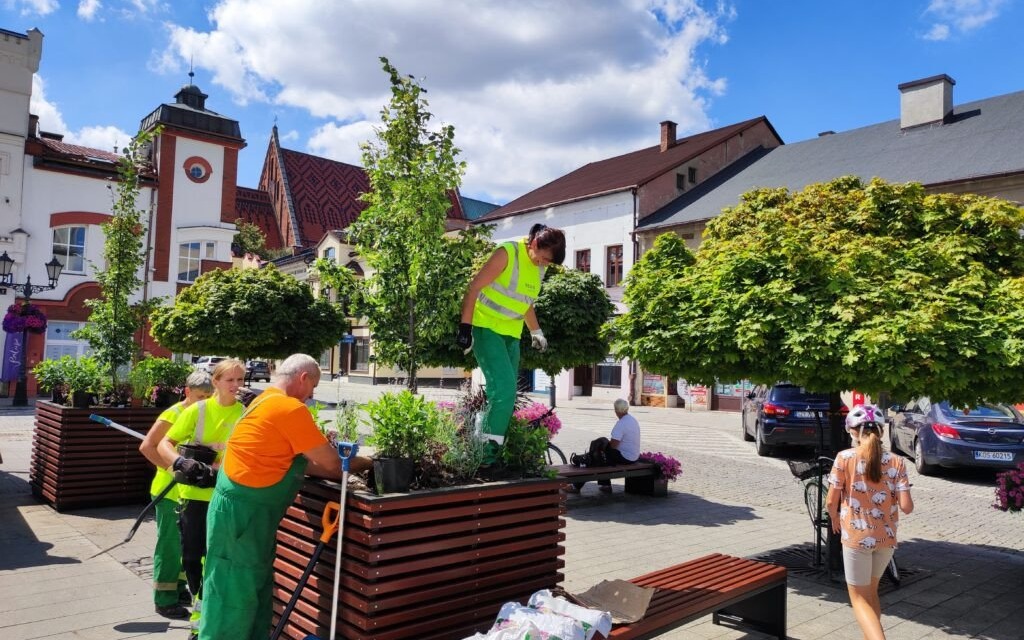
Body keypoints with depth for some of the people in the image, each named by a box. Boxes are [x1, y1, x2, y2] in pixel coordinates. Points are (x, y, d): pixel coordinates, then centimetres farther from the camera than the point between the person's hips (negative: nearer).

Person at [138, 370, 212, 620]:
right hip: (170, 491, -6)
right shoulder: (173, 415, -14)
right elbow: (146, 447, -18)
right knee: (170, 544, 1)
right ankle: (164, 600, 12)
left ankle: (179, 588, 31)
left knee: (186, 542, 15)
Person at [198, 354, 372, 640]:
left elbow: (298, 462, 15)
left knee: (257, 591, 18)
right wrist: (366, 464, 3)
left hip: (247, 510, 10)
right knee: (235, 597, 1)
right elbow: (331, 462, -13)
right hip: (243, 512, -10)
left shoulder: (267, 402, 13)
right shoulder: (289, 408, -19)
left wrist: (338, 473, 9)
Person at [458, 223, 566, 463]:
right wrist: (465, 326, -19)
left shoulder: (540, 268, 8)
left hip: (511, 334, 8)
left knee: (507, 394, 2)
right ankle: (487, 450, -11)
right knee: (504, 389, -19)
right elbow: (474, 287, -16)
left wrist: (536, 332, 28)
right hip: (487, 328, -8)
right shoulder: (507, 253, -15)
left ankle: (492, 447, 8)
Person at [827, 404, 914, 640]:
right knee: (871, 591, 25)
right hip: (887, 538, 4)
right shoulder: (896, 461, -5)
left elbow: (831, 501, -10)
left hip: (856, 537, -4)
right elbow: (906, 507, -8)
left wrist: (835, 519, 11)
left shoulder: (845, 458, -12)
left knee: (859, 598, 8)